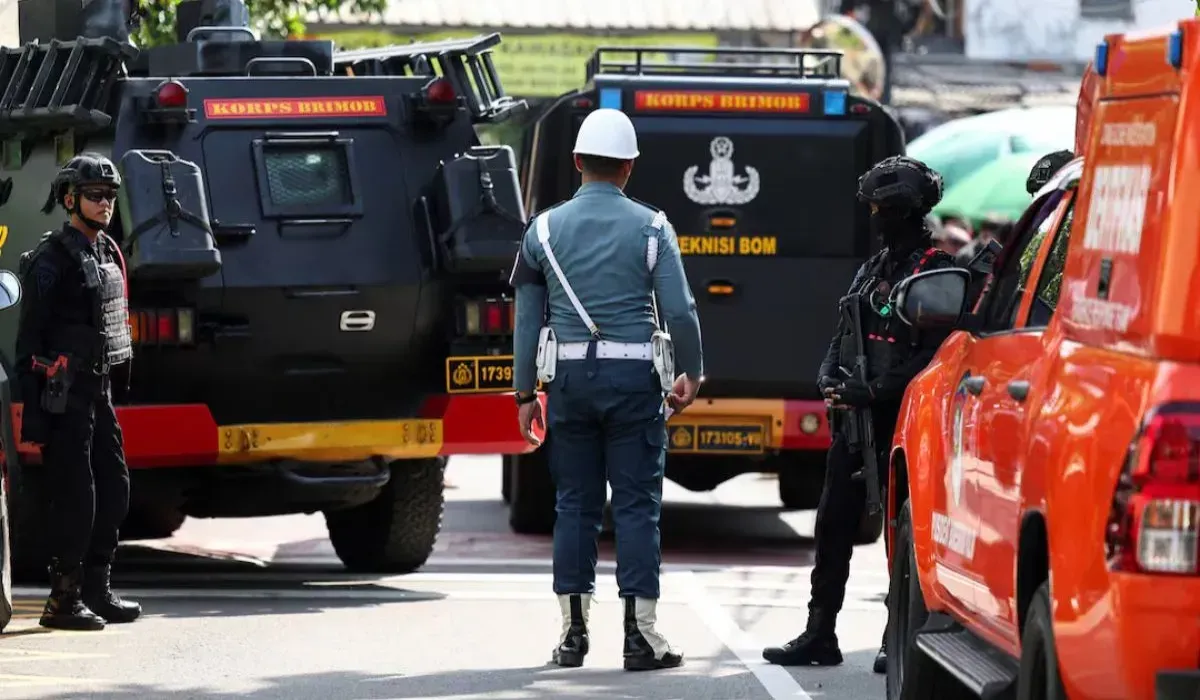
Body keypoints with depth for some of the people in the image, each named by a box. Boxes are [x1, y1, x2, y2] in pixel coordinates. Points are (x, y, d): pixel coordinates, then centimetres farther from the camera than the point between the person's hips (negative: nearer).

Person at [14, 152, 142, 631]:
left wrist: (108, 388, 18)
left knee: (114, 489, 10)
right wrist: (32, 418, -18)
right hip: (63, 397, -9)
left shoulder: (107, 255, 14)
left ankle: (96, 590, 18)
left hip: (97, 391, 9)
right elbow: (28, 341, -14)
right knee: (75, 497, -9)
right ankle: (64, 600, -3)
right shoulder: (51, 260, -11)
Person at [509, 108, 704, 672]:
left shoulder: (545, 229, 5)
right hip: (633, 376, -2)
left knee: (574, 504, 7)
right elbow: (680, 312, -5)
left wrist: (524, 393, 14)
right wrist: (691, 375, 11)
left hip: (569, 378, 2)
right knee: (637, 506, 0)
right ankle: (639, 635, -3)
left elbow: (527, 319, 8)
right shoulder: (650, 228, -2)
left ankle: (573, 632, 7)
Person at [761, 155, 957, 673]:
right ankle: (819, 635, 13)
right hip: (855, 417, 8)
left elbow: (934, 354, -16)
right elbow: (844, 336, 21)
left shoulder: (935, 272, -8)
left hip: (901, 419, -8)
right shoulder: (872, 271, 17)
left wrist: (874, 393, -19)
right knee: (834, 524, 7)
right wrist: (831, 380, 1)